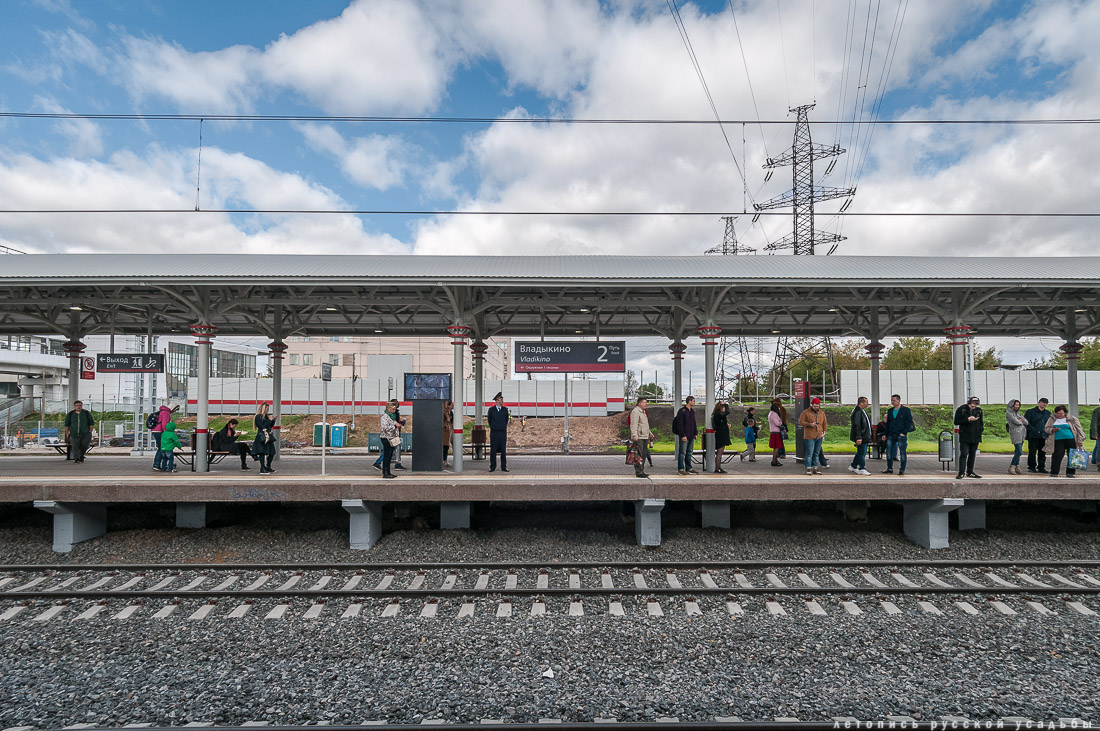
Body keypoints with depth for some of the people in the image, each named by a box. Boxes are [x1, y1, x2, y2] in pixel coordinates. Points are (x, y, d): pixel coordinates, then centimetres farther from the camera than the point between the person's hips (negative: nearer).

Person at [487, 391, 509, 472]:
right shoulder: (491, 409, 1)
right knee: (493, 450, 1)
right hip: (494, 432, -1)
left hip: (503, 432, 1)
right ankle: (492, 467, 8)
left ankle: (504, 467, 6)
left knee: (503, 450, 0)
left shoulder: (505, 409, 5)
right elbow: (489, 419, 13)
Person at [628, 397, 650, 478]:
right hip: (638, 438, -10)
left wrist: (649, 433, 27)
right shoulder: (635, 411, -11)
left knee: (644, 455, 12)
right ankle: (638, 472, -8)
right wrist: (635, 436, -26)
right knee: (639, 456, -9)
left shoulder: (643, 412, 21)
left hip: (645, 437, 10)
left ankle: (642, 471, 18)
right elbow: (634, 425, -19)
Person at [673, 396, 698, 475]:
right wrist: (682, 435, -18)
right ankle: (680, 469, 2)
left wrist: (696, 433, 12)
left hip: (691, 436, 8)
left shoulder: (692, 411, 16)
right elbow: (679, 424, -14)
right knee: (682, 453, -4)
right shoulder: (682, 411, -10)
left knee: (689, 453, 12)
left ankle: (688, 468, 18)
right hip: (684, 436, -8)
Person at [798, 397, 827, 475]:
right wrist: (809, 424, -18)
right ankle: (808, 468, -2)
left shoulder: (822, 413, 13)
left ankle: (815, 468, 15)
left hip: (819, 436, 5)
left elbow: (825, 423, 17)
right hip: (809, 436, -5)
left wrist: (824, 432, 4)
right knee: (809, 453, -7)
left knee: (816, 453, 9)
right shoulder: (805, 412, -1)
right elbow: (801, 422, -4)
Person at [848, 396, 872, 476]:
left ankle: (853, 466, 26)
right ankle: (862, 469, 3)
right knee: (862, 453, -5)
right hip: (861, 437, -11)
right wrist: (858, 437, -26)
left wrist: (868, 436, 25)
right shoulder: (857, 412, -18)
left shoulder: (863, 411, 16)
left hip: (864, 437, 11)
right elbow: (856, 425, -23)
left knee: (861, 452, 16)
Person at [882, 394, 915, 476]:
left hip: (901, 435, -5)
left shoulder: (905, 410, 0)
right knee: (888, 451, 3)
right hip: (891, 435, 5)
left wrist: (904, 432, -12)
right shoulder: (890, 410, 15)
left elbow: (909, 422, -4)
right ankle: (889, 469, 13)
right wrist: (886, 434, 12)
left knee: (902, 452, -1)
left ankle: (902, 470, 5)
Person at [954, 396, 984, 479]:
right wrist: (968, 419, -18)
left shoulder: (979, 410, 8)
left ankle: (970, 472, 21)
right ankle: (961, 472, -4)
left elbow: (981, 422, 20)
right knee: (964, 454, -8)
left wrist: (981, 429, 5)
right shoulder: (961, 409, -6)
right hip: (964, 436, -5)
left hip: (975, 437, 5)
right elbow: (956, 422, -8)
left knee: (972, 454, 11)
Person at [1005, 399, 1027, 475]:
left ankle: (1017, 468, 12)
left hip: (1022, 434, 7)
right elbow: (1017, 422, -15)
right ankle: (1011, 468, -4)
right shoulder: (1008, 413, -7)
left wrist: (1020, 420, -7)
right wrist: (1022, 421, 4)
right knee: (1019, 452, -11)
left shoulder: (1018, 413, 17)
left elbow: (1026, 422, 8)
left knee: (1017, 452, 8)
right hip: (1015, 434, -7)